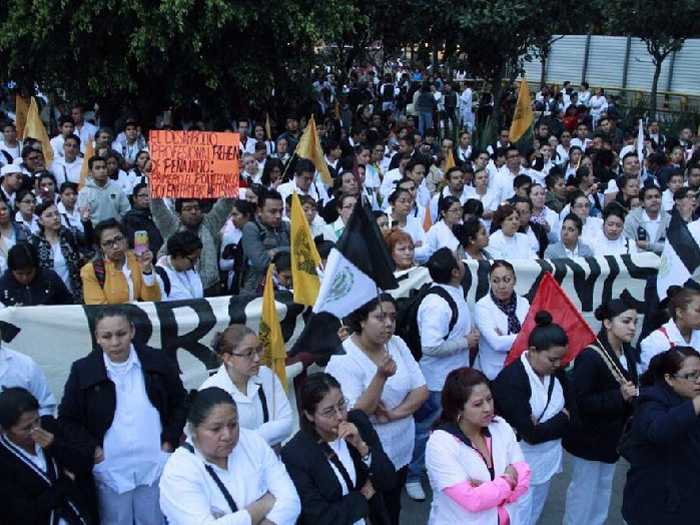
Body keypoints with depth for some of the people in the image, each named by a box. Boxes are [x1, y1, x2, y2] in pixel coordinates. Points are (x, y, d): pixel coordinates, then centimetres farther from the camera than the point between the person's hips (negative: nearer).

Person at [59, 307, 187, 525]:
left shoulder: (157, 362, -2)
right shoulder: (82, 371, -4)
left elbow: (179, 403, 9)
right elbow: (67, 418, 4)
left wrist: (170, 440, 0)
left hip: (155, 466, 1)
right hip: (109, 471, -1)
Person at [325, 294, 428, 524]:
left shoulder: (397, 344, -1)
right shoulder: (343, 358, -19)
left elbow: (422, 390, 0)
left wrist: (395, 413, -16)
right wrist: (381, 376, -33)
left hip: (400, 451, 5)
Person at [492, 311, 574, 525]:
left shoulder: (556, 372, -3)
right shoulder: (510, 380, -25)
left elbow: (572, 410, 2)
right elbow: (531, 434, -27)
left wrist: (545, 426, -16)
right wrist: (561, 419, -12)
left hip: (547, 460, 7)